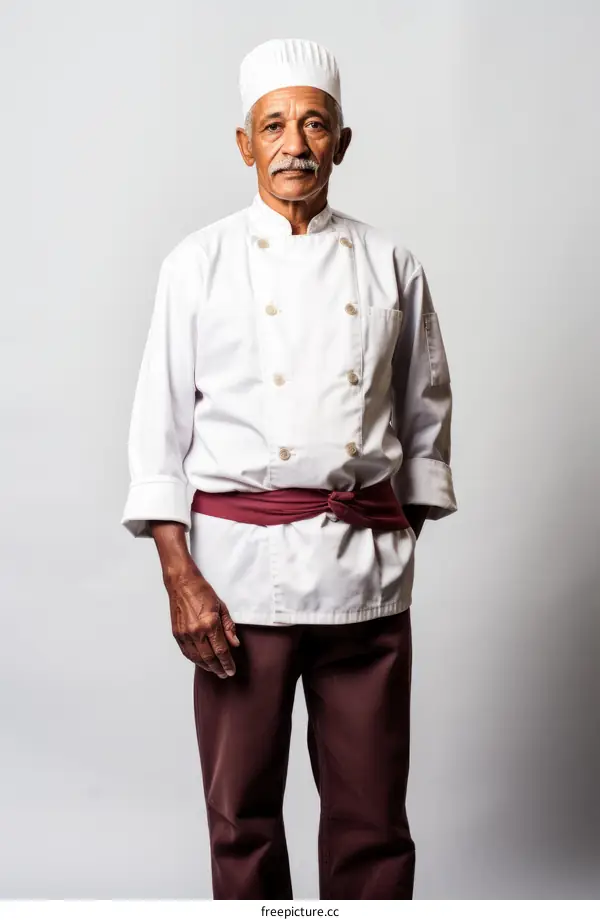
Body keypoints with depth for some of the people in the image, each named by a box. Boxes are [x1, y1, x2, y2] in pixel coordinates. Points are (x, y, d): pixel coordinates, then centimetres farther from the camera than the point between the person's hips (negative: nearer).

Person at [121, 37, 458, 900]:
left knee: (371, 816, 7)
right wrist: (179, 576, -8)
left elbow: (426, 417, 12)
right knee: (244, 813, 9)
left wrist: (403, 547, 9)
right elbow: (160, 425, -1)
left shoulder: (391, 267, 7)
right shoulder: (201, 263, 2)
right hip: (242, 565, -1)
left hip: (369, 568, 2)